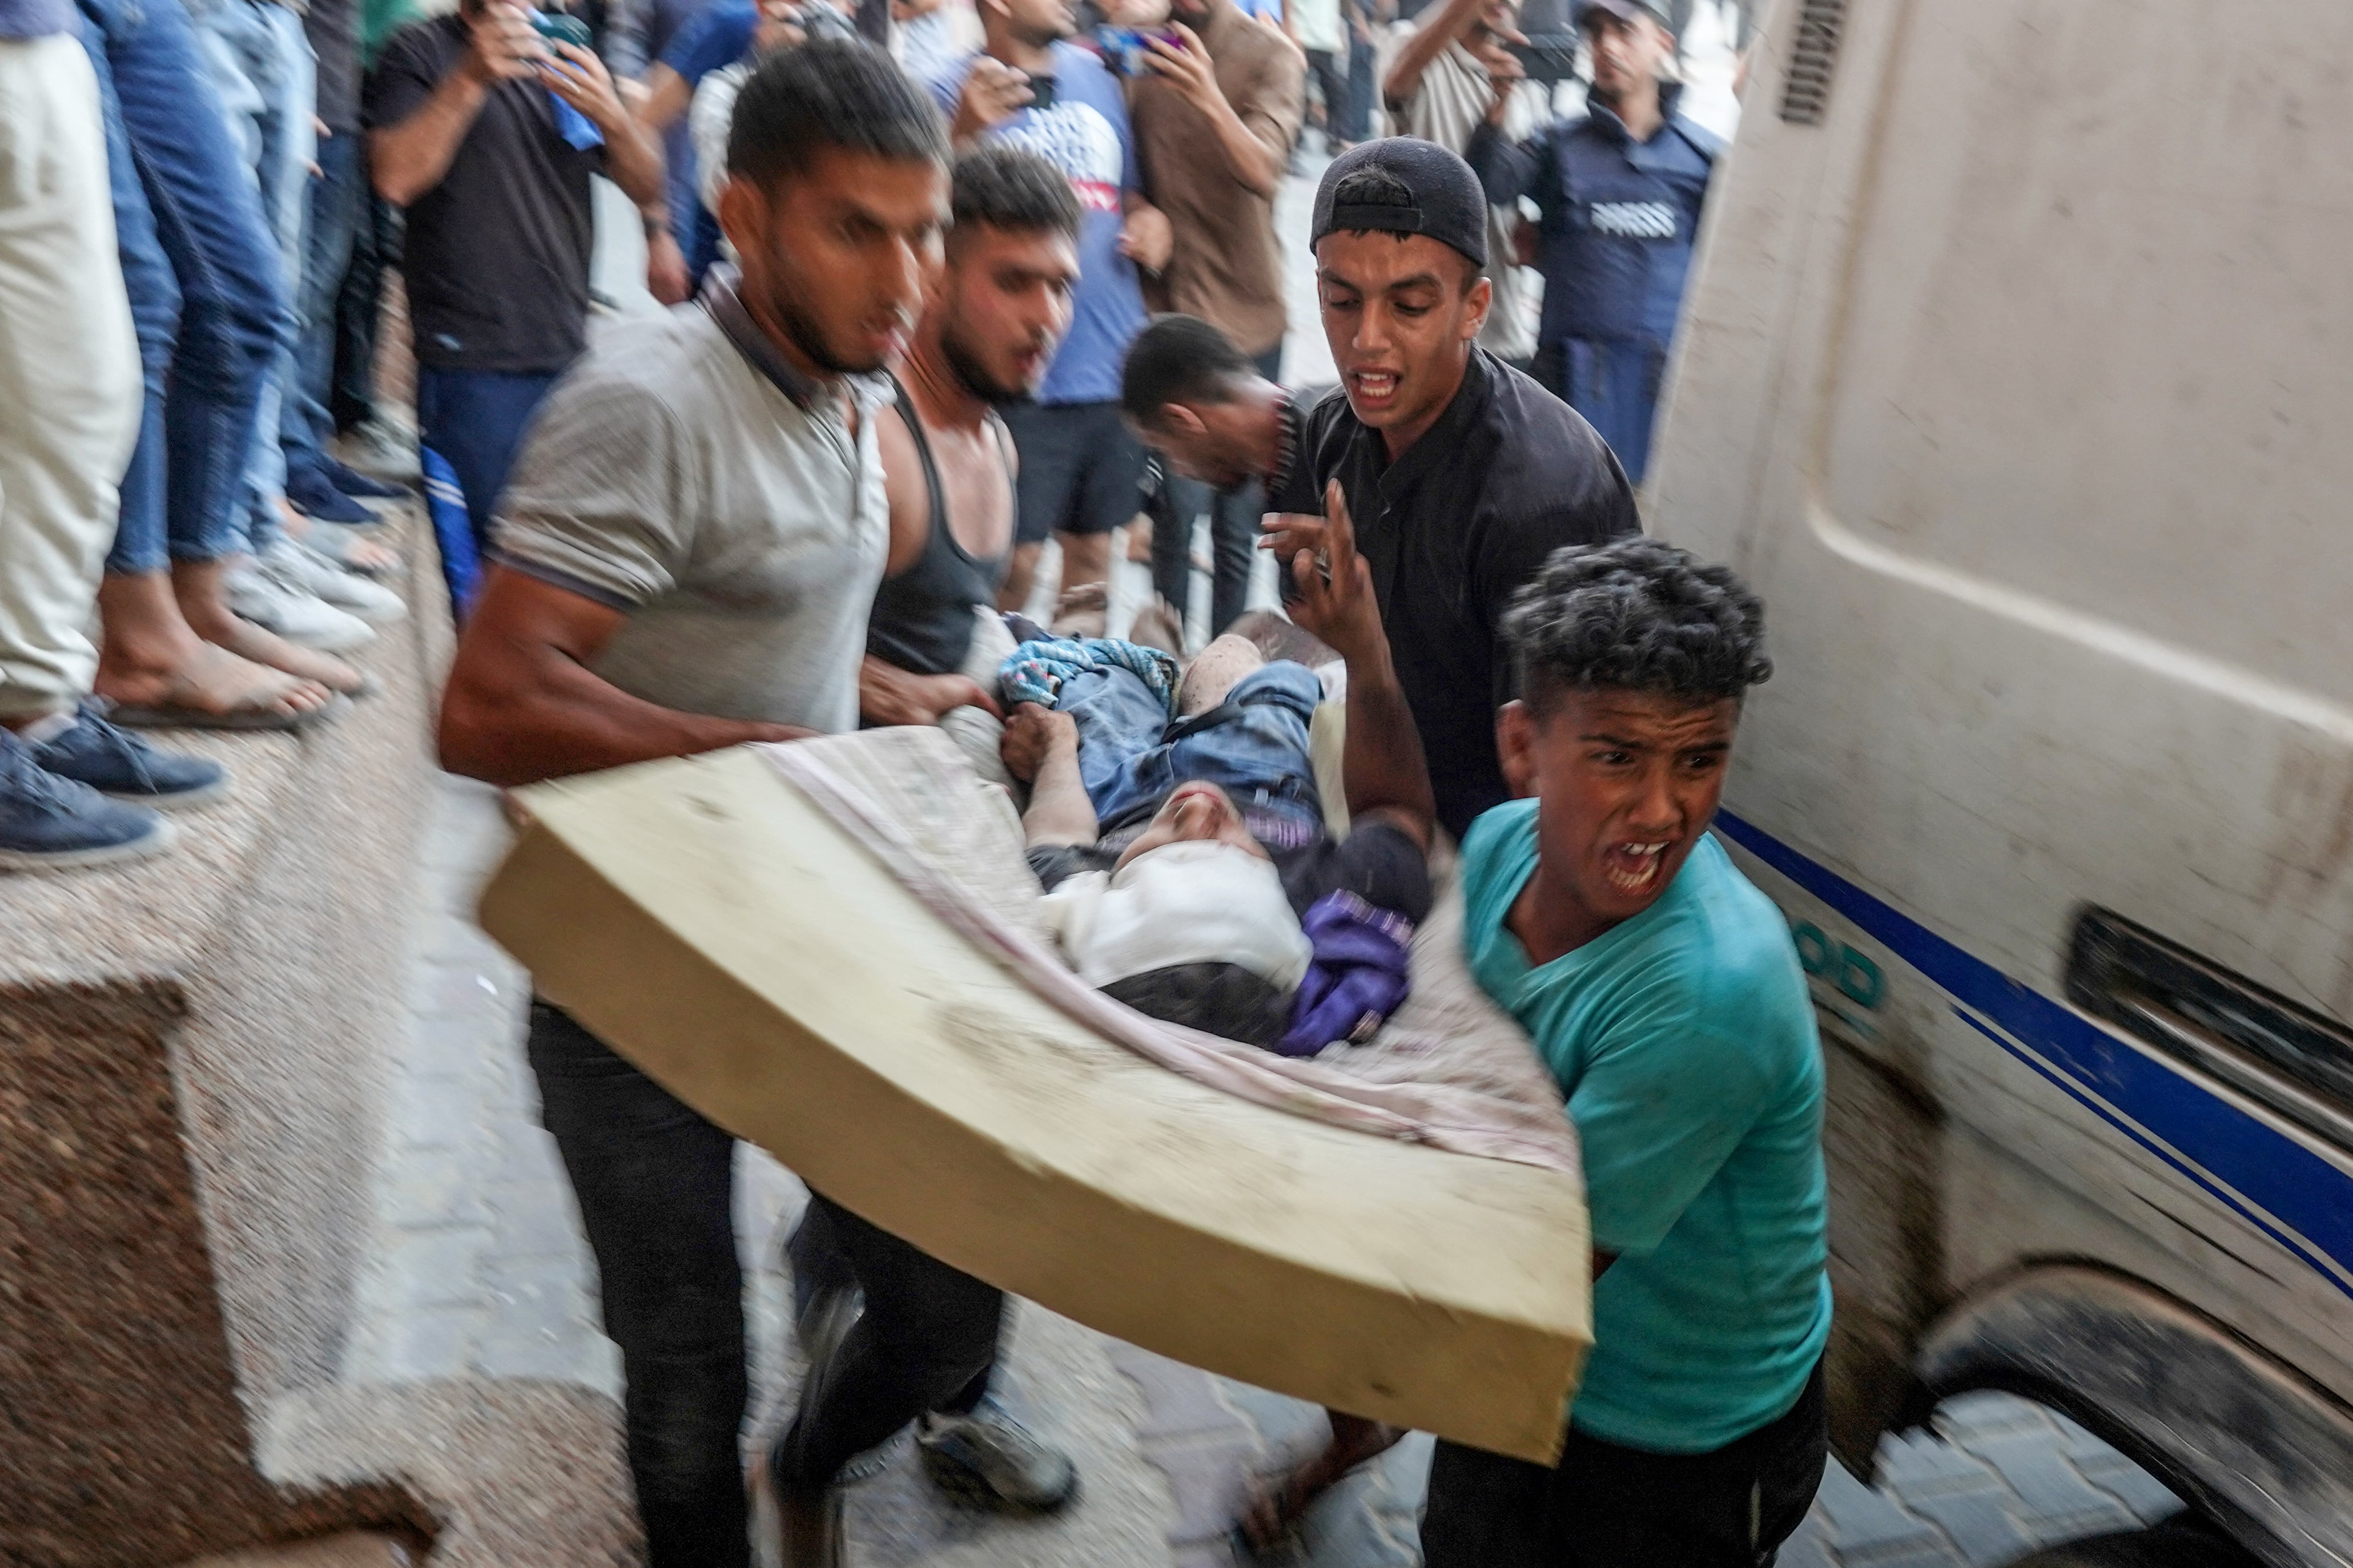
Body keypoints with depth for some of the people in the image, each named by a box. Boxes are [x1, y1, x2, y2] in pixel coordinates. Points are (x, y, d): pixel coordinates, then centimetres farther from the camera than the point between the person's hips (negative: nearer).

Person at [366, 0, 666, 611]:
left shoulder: (567, 61, 18)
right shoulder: (422, 50, 4)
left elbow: (648, 189, 13)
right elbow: (395, 178, -11)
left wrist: (611, 115, -7)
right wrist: (471, 79, -16)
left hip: (566, 350, 5)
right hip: (470, 351, -5)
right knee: (480, 553, -4)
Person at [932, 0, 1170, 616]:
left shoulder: (1097, 79, 12)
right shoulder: (959, 94, -6)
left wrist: (1151, 219, 2)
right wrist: (965, 133, -30)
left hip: (1115, 360, 6)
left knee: (1093, 546, 15)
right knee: (1016, 559, -3)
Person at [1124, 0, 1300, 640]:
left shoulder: (1268, 56, -2)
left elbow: (1263, 172, -19)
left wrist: (1211, 100, -37)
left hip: (1249, 316, 0)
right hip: (1167, 311, 0)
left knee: (1238, 521, 7)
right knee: (1179, 509, -9)